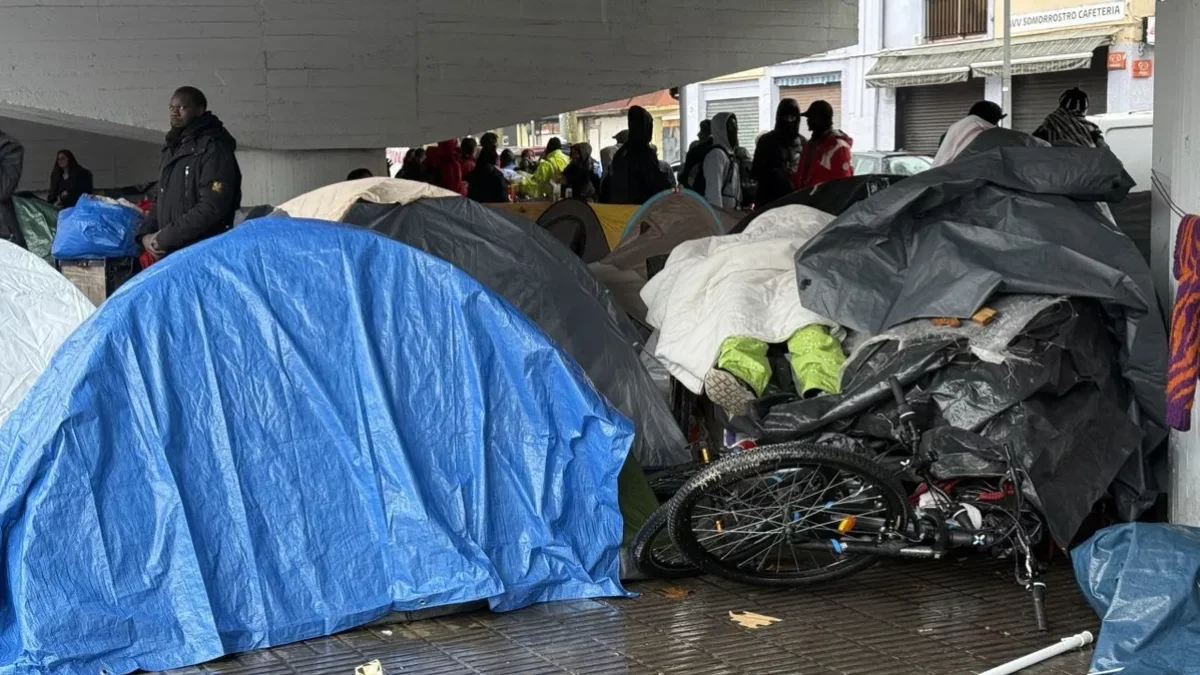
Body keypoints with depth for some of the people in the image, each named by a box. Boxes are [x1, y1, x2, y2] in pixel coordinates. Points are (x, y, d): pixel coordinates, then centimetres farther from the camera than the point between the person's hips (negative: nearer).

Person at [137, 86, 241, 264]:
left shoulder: (213, 148, -8)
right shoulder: (172, 149, 22)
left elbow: (213, 207, -19)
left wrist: (165, 238, -15)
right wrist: (145, 233, 8)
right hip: (169, 254, 9)